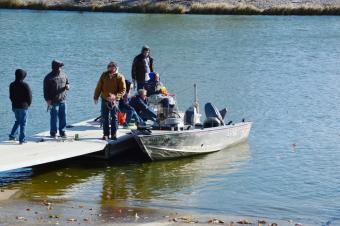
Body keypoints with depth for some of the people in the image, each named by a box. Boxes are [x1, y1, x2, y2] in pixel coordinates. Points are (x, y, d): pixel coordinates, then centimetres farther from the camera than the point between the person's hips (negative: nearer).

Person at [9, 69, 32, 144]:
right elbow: (29, 96, -11)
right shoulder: (25, 85, -15)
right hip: (23, 106, -5)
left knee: (17, 121, 23)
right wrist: (29, 103, 6)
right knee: (23, 123, 2)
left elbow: (11, 96, 8)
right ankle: (22, 139, 2)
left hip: (14, 106, 5)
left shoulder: (12, 85, 1)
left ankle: (12, 136, 19)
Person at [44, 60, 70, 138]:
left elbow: (67, 82, 22)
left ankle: (62, 132, 19)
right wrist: (48, 101, -13)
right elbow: (46, 91, -8)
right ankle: (53, 133, 11)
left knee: (63, 117, 8)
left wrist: (67, 86, -4)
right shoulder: (49, 78, -9)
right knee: (54, 117, 0)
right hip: (53, 102, -5)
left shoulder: (63, 75, 7)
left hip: (63, 100, 5)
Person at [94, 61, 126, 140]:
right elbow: (99, 87, 8)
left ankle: (114, 134, 10)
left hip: (114, 100, -2)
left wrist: (115, 96, -24)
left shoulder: (120, 77, -8)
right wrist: (96, 97, 6)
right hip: (104, 100, 3)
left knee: (114, 117, 1)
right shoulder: (104, 75, 1)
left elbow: (123, 90, -9)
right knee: (105, 118, 5)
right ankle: (106, 134, 11)